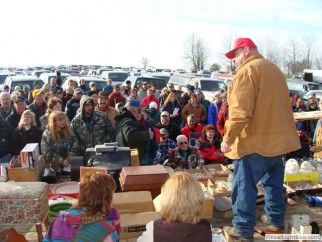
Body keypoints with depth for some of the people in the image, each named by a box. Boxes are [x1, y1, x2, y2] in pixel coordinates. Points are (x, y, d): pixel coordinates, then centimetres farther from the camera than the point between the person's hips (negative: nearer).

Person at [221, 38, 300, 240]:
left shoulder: (247, 70, -12)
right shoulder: (275, 70, 16)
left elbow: (240, 111, -21)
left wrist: (228, 138, -14)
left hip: (255, 141, -9)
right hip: (278, 138, 9)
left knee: (244, 186, 0)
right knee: (274, 184, 19)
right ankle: (277, 223, 31)